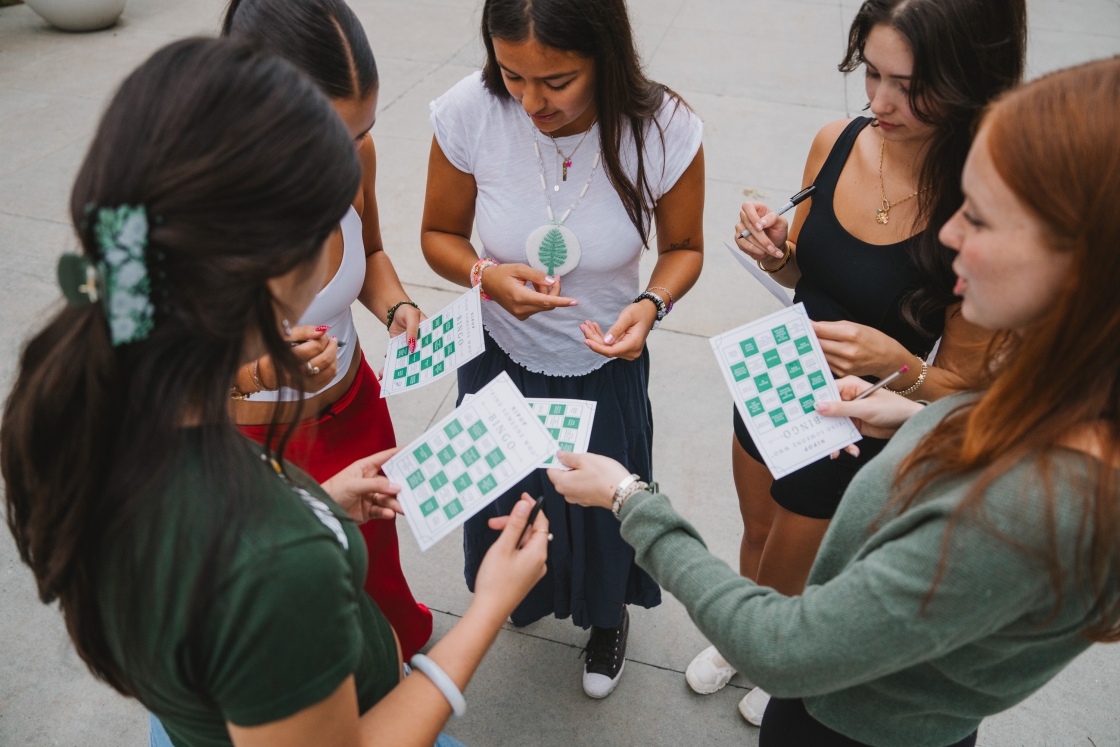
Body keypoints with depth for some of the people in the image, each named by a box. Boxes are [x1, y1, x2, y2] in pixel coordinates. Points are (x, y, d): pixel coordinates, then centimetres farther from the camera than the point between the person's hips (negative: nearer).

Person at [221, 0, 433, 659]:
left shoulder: (351, 154, -18)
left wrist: (396, 307, -17)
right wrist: (259, 370, -41)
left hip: (355, 407, 4)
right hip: (255, 442, -4)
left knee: (378, 554, 28)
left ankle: (405, 641, 62)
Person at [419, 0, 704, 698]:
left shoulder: (665, 129, -24)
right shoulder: (469, 114, -23)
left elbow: (683, 247, -5)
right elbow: (440, 234, -6)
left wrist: (651, 304, -27)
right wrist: (487, 275, -28)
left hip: (608, 366, 0)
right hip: (502, 359, 1)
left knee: (603, 505, 20)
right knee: (506, 504, 24)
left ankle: (607, 613, 58)